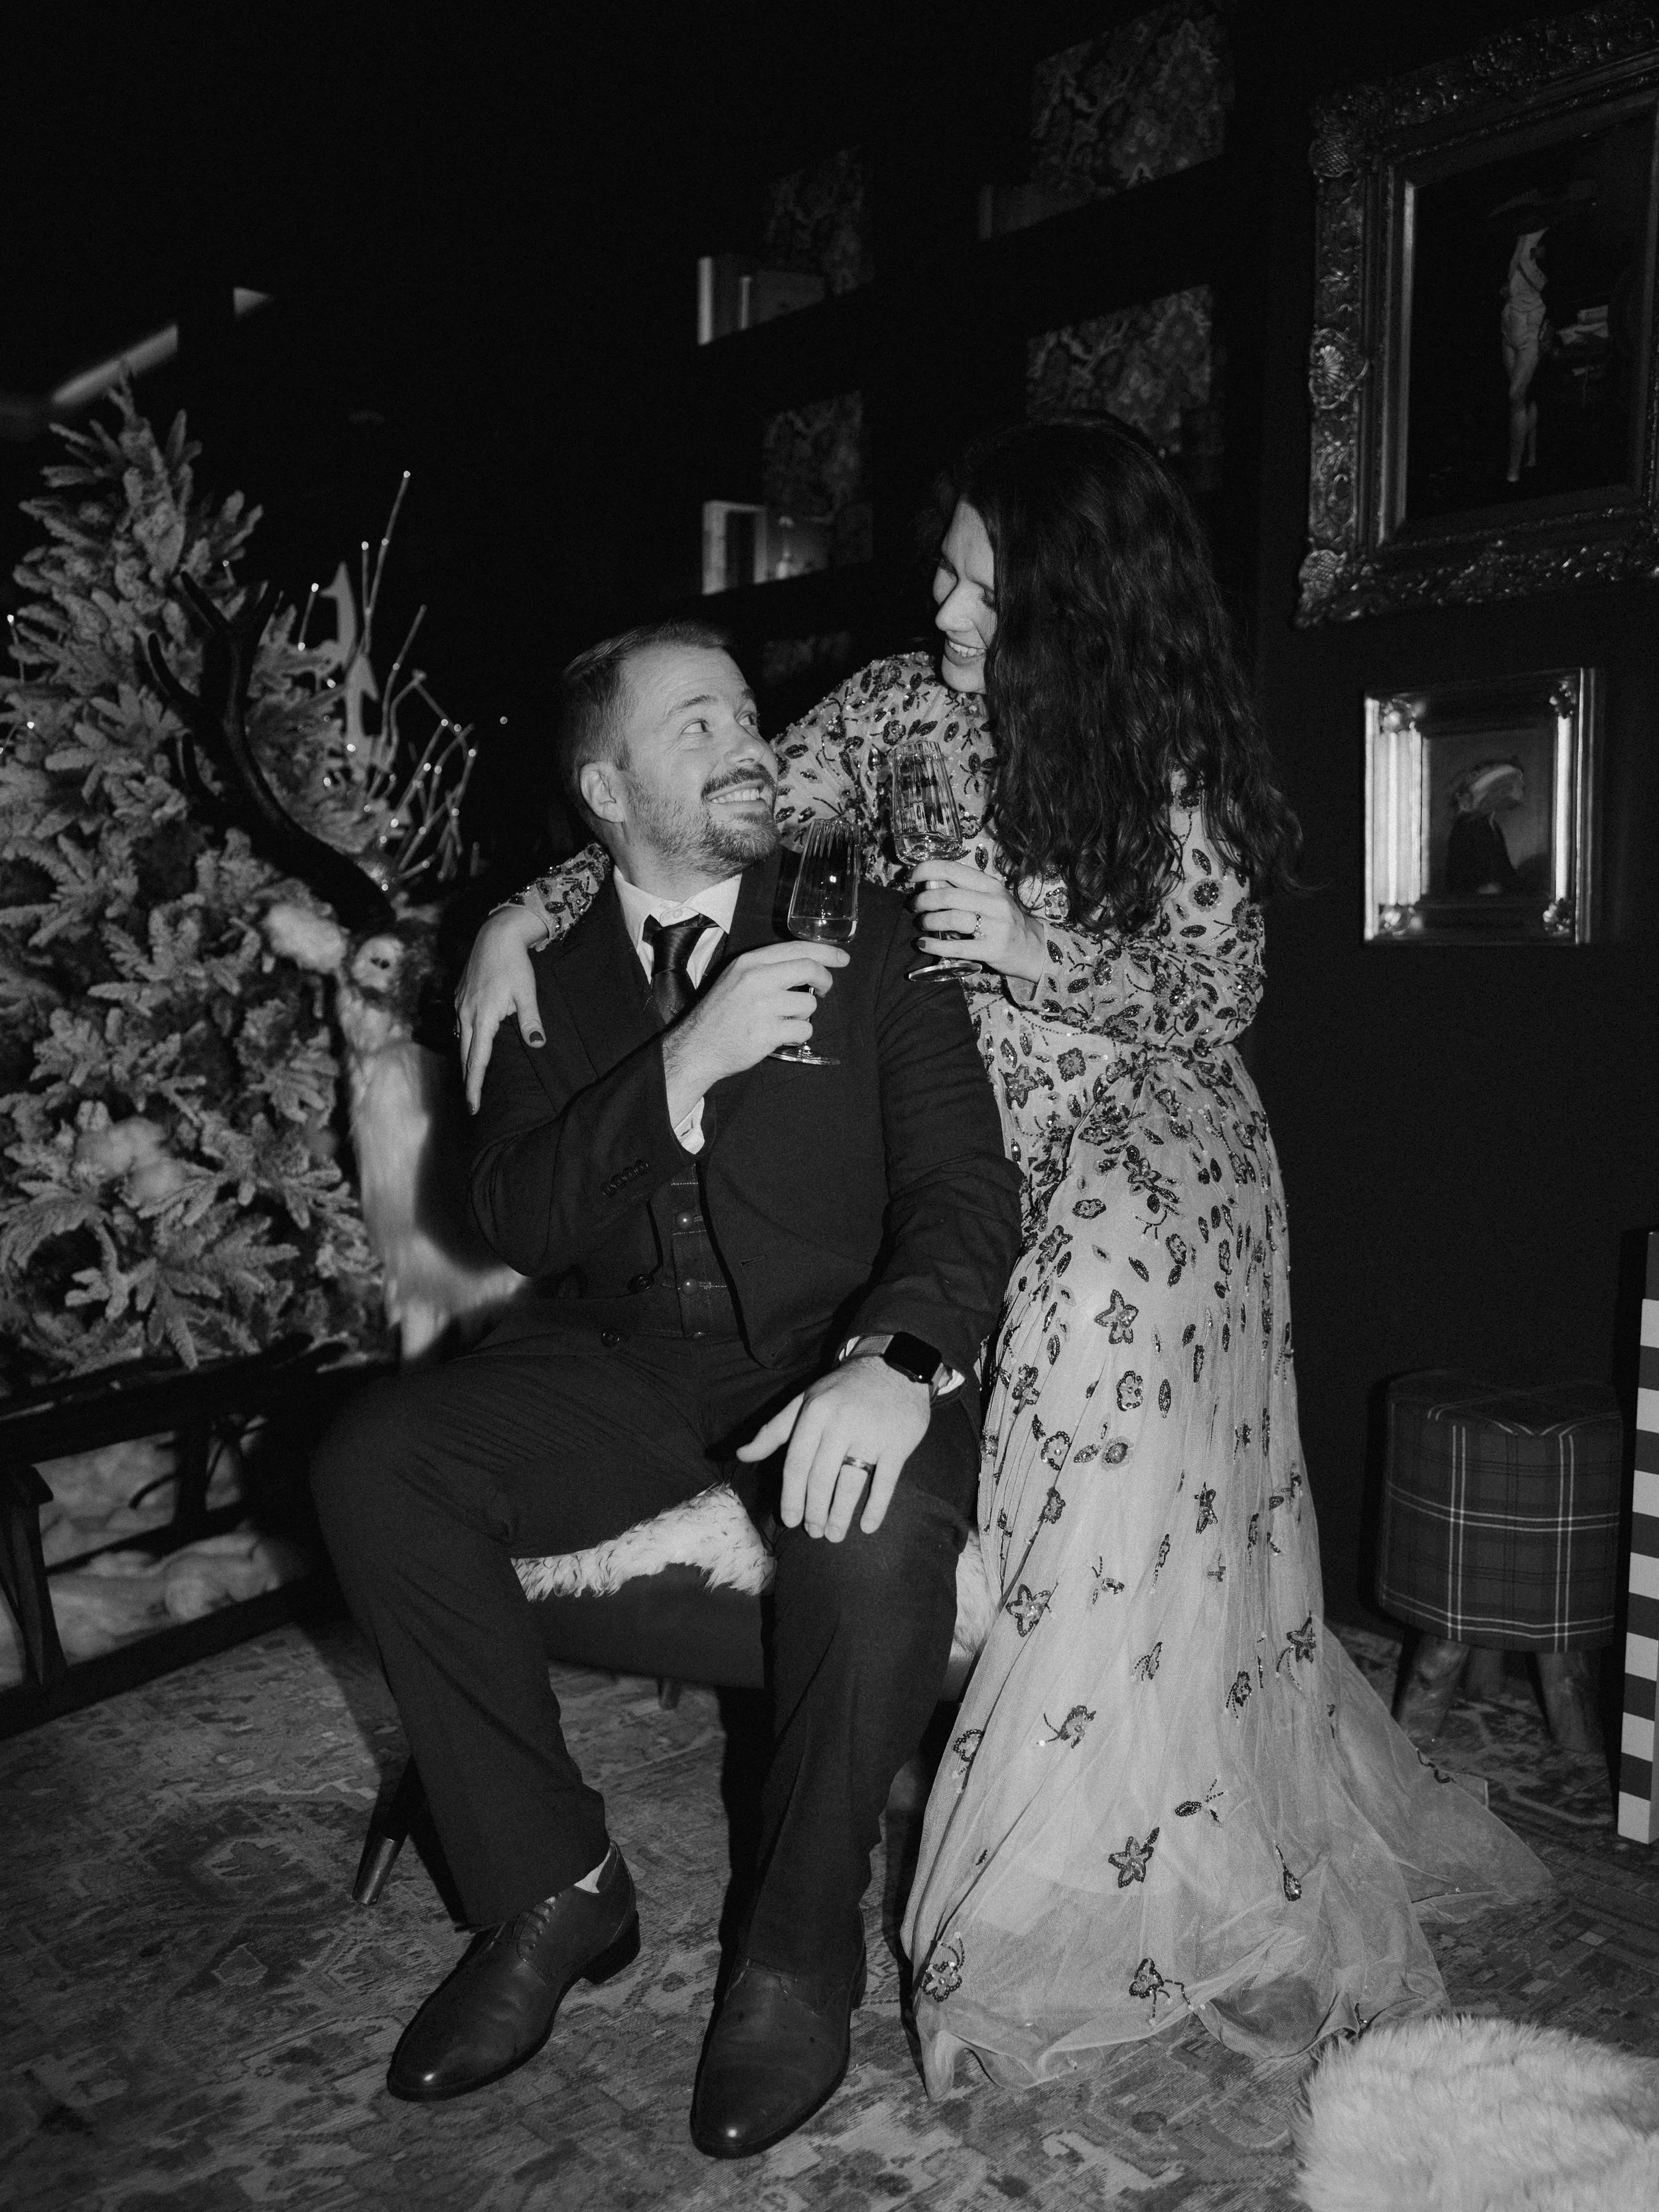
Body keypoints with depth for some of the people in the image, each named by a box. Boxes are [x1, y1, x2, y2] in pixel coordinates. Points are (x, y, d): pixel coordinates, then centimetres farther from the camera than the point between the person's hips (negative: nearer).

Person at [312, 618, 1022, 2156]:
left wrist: (896, 1358, -30)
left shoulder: (869, 931, 2)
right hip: (616, 1365, 3)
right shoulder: (547, 969, 8)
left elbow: (966, 1183, -8)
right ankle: (554, 1890, -3)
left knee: (880, 1523, -34)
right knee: (372, 1463, -20)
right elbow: (514, 1218, -5)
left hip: (829, 1356, -2)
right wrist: (685, 1065, -21)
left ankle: (800, 1952, -7)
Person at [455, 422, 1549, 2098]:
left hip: (1147, 1138, -3)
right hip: (961, 1148, 3)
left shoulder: (1177, 770, -7)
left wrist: (1041, 951, -20)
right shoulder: (895, 713, 1)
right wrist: (524, 916, -8)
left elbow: (1218, 1001, -4)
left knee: (1112, 1278, -29)